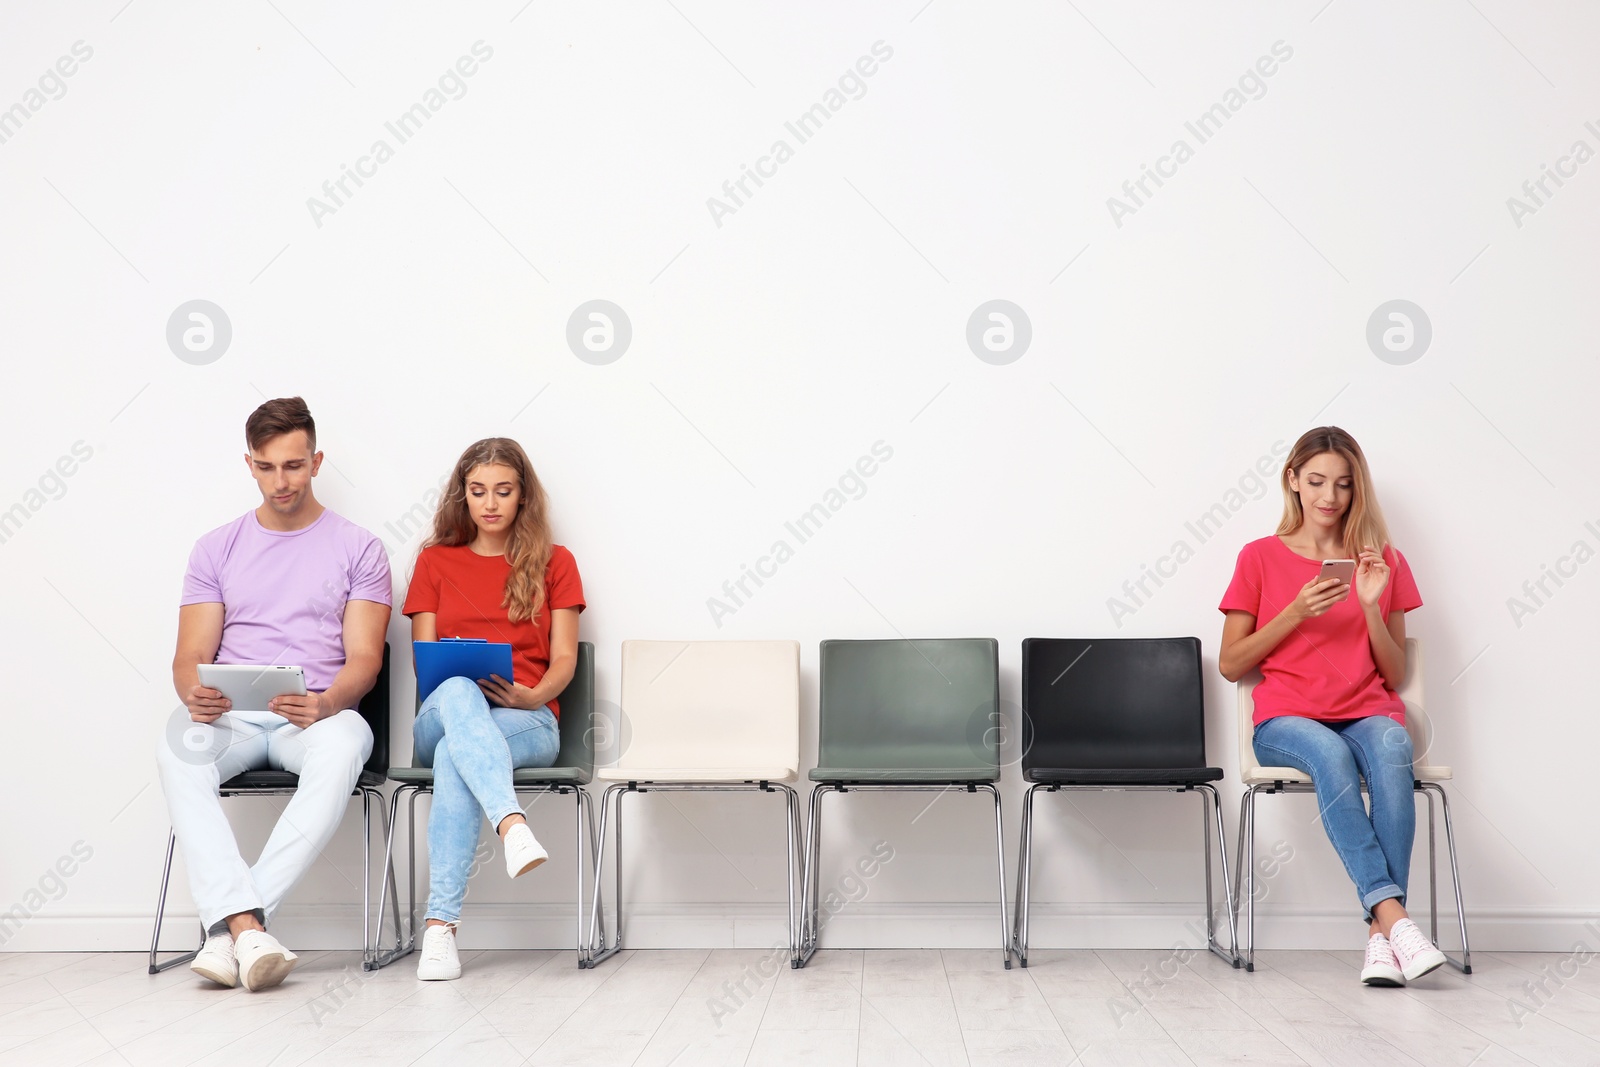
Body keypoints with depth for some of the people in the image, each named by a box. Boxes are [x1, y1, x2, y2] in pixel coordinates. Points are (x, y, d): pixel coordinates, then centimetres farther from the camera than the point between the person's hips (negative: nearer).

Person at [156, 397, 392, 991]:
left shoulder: (358, 549, 9)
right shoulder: (216, 549, 16)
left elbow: (363, 658, 0)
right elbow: (189, 656, 9)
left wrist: (327, 703, -23)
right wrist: (195, 694, -17)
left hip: (317, 716, -2)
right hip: (231, 718, 2)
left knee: (343, 745, -38)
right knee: (177, 749, -34)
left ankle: (229, 924, -38)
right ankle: (247, 925, -41)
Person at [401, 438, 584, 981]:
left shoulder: (554, 563, 16)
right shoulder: (435, 561, 20)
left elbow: (564, 659, 6)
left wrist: (533, 695, -17)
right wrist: (452, 670, -13)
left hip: (528, 722, 0)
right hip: (440, 718, 1)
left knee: (454, 755, -39)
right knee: (457, 691, -41)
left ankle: (440, 925, -49)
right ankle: (514, 827, -63)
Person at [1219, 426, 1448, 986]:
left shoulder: (1383, 561, 14)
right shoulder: (1261, 557, 9)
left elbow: (1394, 675, 12)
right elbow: (1230, 664, 6)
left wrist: (1371, 607, -5)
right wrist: (1296, 613, -7)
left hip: (1368, 713, 2)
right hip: (1287, 719, -1)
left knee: (1390, 749, -35)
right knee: (1330, 753, -37)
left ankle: (1379, 934, -37)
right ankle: (1392, 913, -41)